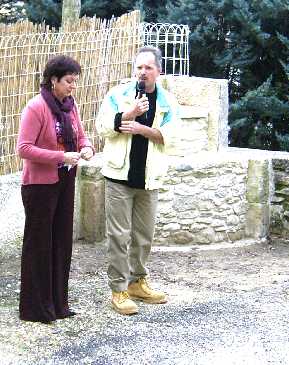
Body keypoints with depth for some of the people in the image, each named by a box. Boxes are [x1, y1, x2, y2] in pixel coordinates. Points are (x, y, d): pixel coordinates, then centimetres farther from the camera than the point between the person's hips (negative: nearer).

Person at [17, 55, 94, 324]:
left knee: (62, 241, 13)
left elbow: (80, 136, 17)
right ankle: (35, 308, 16)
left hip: (65, 182, 7)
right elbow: (24, 149, -20)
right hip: (40, 184, -7)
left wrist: (87, 148, -6)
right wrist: (61, 157, -24)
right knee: (39, 244, 3)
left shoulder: (70, 105, 5)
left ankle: (57, 303, 26)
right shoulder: (36, 107, -16)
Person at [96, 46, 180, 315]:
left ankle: (137, 282, 29)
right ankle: (118, 290, 5)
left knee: (144, 234, 13)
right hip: (120, 175, -3)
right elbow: (103, 127, -6)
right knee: (119, 235, -2)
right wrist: (130, 113, -17)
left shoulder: (168, 102, 5)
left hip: (149, 178, 3)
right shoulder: (118, 95, 0)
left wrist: (142, 128, -17)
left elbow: (171, 137, -5)